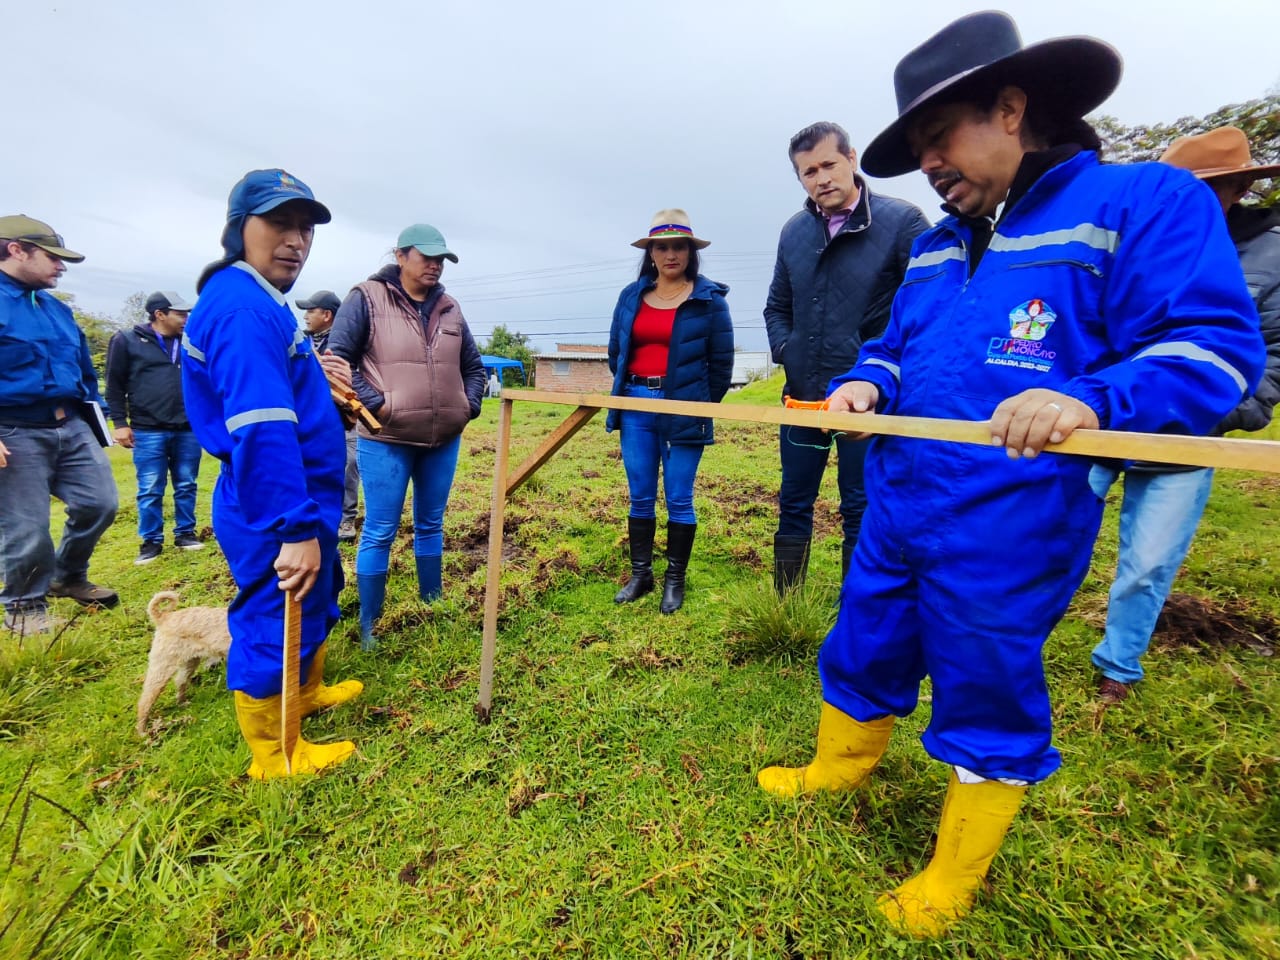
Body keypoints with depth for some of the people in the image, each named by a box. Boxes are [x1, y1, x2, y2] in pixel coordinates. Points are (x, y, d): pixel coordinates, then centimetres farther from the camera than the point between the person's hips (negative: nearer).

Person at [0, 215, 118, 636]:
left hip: (71, 427, 7)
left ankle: (69, 577, 30)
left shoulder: (56, 308, 15)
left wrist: (91, 410, 21)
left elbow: (83, 365, 24)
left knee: (98, 503, 7)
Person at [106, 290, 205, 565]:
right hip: (148, 431, -3)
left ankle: (185, 533, 20)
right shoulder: (127, 341, 0)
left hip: (187, 429, 3)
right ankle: (151, 541, 14)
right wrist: (120, 423, -4)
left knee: (186, 486, 9)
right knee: (150, 490, 3)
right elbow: (114, 386, 1)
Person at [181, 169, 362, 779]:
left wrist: (313, 377, 7)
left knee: (314, 604, 26)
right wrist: (296, 529, -31)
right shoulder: (242, 308, -21)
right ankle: (274, 756, 27)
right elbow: (260, 430, -30)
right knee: (274, 626, 6)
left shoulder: (261, 305, 13)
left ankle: (309, 692, 49)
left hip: (300, 501, 10)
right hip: (276, 512, -10)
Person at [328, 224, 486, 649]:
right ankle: (368, 625, 17)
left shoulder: (449, 308, 11)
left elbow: (473, 366, 19)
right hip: (386, 440, -5)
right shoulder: (366, 299, -5)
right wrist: (373, 403, -15)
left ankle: (433, 605, 34)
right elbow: (336, 359, -8)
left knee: (431, 525, 17)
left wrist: (469, 405, 5)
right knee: (380, 532, 2)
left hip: (444, 440, 5)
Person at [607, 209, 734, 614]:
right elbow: (615, 351, 18)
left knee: (679, 500, 2)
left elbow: (721, 362, 0)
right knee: (640, 498, 9)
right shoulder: (631, 295, 9)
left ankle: (675, 580, 16)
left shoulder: (709, 298, -2)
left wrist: (699, 405, 3)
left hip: (683, 410, -4)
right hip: (636, 406, 4)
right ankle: (640, 574, 22)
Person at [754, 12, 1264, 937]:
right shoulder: (936, 246, 15)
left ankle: (957, 872, 34)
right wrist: (866, 383, -1)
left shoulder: (1145, 200, -4)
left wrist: (1091, 401, -30)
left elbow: (1215, 346, -11)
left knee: (987, 694, 11)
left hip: (1008, 530, -6)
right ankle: (837, 767, 46)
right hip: (896, 508, 7)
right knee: (862, 654, 19)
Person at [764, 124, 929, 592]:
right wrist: (785, 352, 3)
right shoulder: (794, 231, 9)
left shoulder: (901, 220, -5)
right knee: (793, 505, 11)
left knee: (861, 510, 6)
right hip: (802, 395, 5)